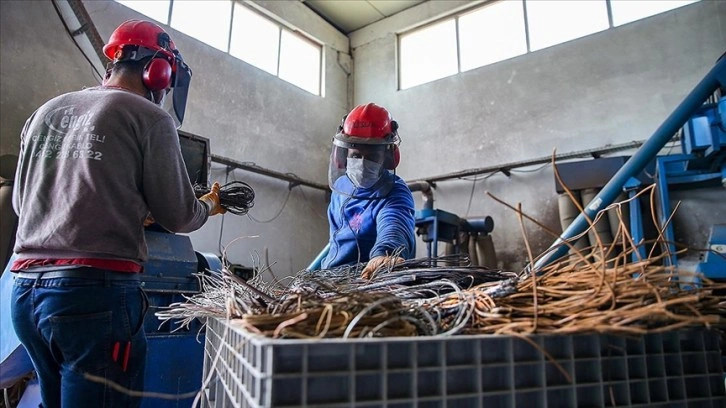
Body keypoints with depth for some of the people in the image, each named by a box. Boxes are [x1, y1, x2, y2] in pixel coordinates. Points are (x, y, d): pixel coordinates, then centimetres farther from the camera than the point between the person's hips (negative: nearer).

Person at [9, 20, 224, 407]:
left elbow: (20, 201, 25)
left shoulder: (45, 111, 15)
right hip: (96, 290, -7)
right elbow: (177, 216, -1)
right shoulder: (150, 117, -4)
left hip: (25, 288, 7)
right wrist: (208, 206, 21)